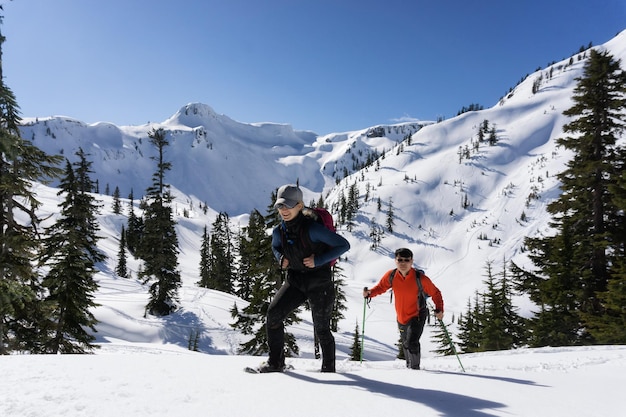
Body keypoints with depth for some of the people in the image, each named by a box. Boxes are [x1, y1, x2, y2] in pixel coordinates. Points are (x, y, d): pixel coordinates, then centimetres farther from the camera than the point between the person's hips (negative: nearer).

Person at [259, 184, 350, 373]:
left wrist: (318, 260, -22)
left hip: (319, 283, -5)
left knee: (321, 328, 6)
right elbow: (275, 246, 21)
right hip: (295, 281, 5)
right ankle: (275, 362, 5)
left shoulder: (312, 228, -22)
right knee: (273, 314, -10)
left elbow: (343, 245, -17)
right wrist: (280, 258, -2)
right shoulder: (279, 231, -4)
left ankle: (329, 368, 29)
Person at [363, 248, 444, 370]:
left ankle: (415, 367, -1)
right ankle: (409, 366, 45)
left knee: (411, 343, -21)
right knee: (405, 344, 22)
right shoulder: (391, 276, -13)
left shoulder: (420, 278, -21)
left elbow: (435, 293, -9)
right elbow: (380, 287, 4)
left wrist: (439, 309, -22)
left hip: (417, 317, -4)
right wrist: (370, 293, -16)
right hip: (401, 317, 5)